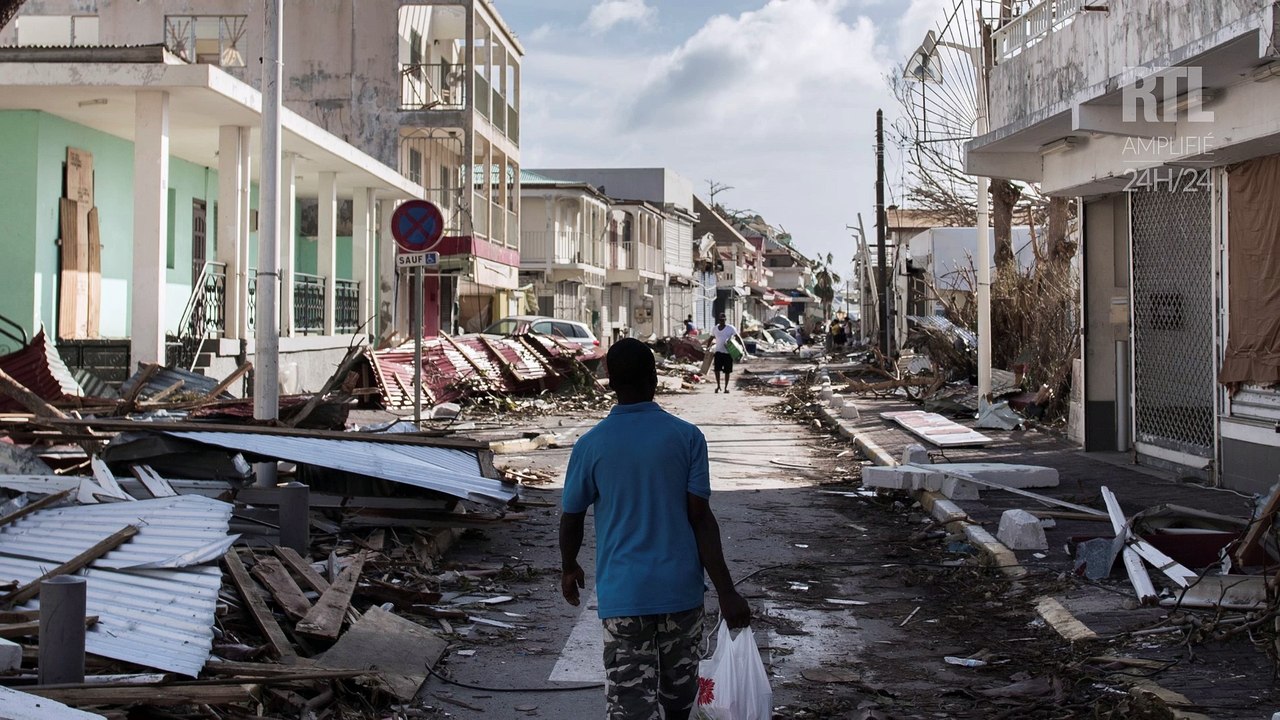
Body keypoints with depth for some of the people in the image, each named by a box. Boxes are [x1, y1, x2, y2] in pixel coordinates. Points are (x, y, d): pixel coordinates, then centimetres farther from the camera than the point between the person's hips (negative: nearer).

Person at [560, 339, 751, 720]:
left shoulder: (590, 445, -5)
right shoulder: (687, 437, -5)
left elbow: (571, 520, 5)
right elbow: (701, 519, -9)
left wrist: (569, 569, 24)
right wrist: (726, 592, -6)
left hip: (622, 593, -1)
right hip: (680, 588, 1)